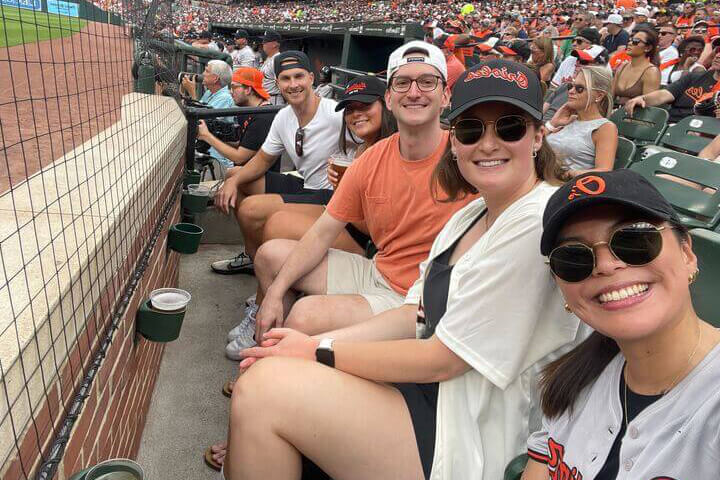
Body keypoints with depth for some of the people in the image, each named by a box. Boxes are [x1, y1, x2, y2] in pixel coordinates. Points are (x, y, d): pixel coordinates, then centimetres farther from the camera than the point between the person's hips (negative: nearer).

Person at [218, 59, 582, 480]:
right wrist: (315, 342, -5)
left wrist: (319, 351, -11)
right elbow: (414, 318, 7)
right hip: (429, 389, 9)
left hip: (472, 441, -8)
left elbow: (440, 360, -20)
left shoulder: (539, 223, -21)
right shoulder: (472, 214, 8)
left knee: (265, 386, -16)